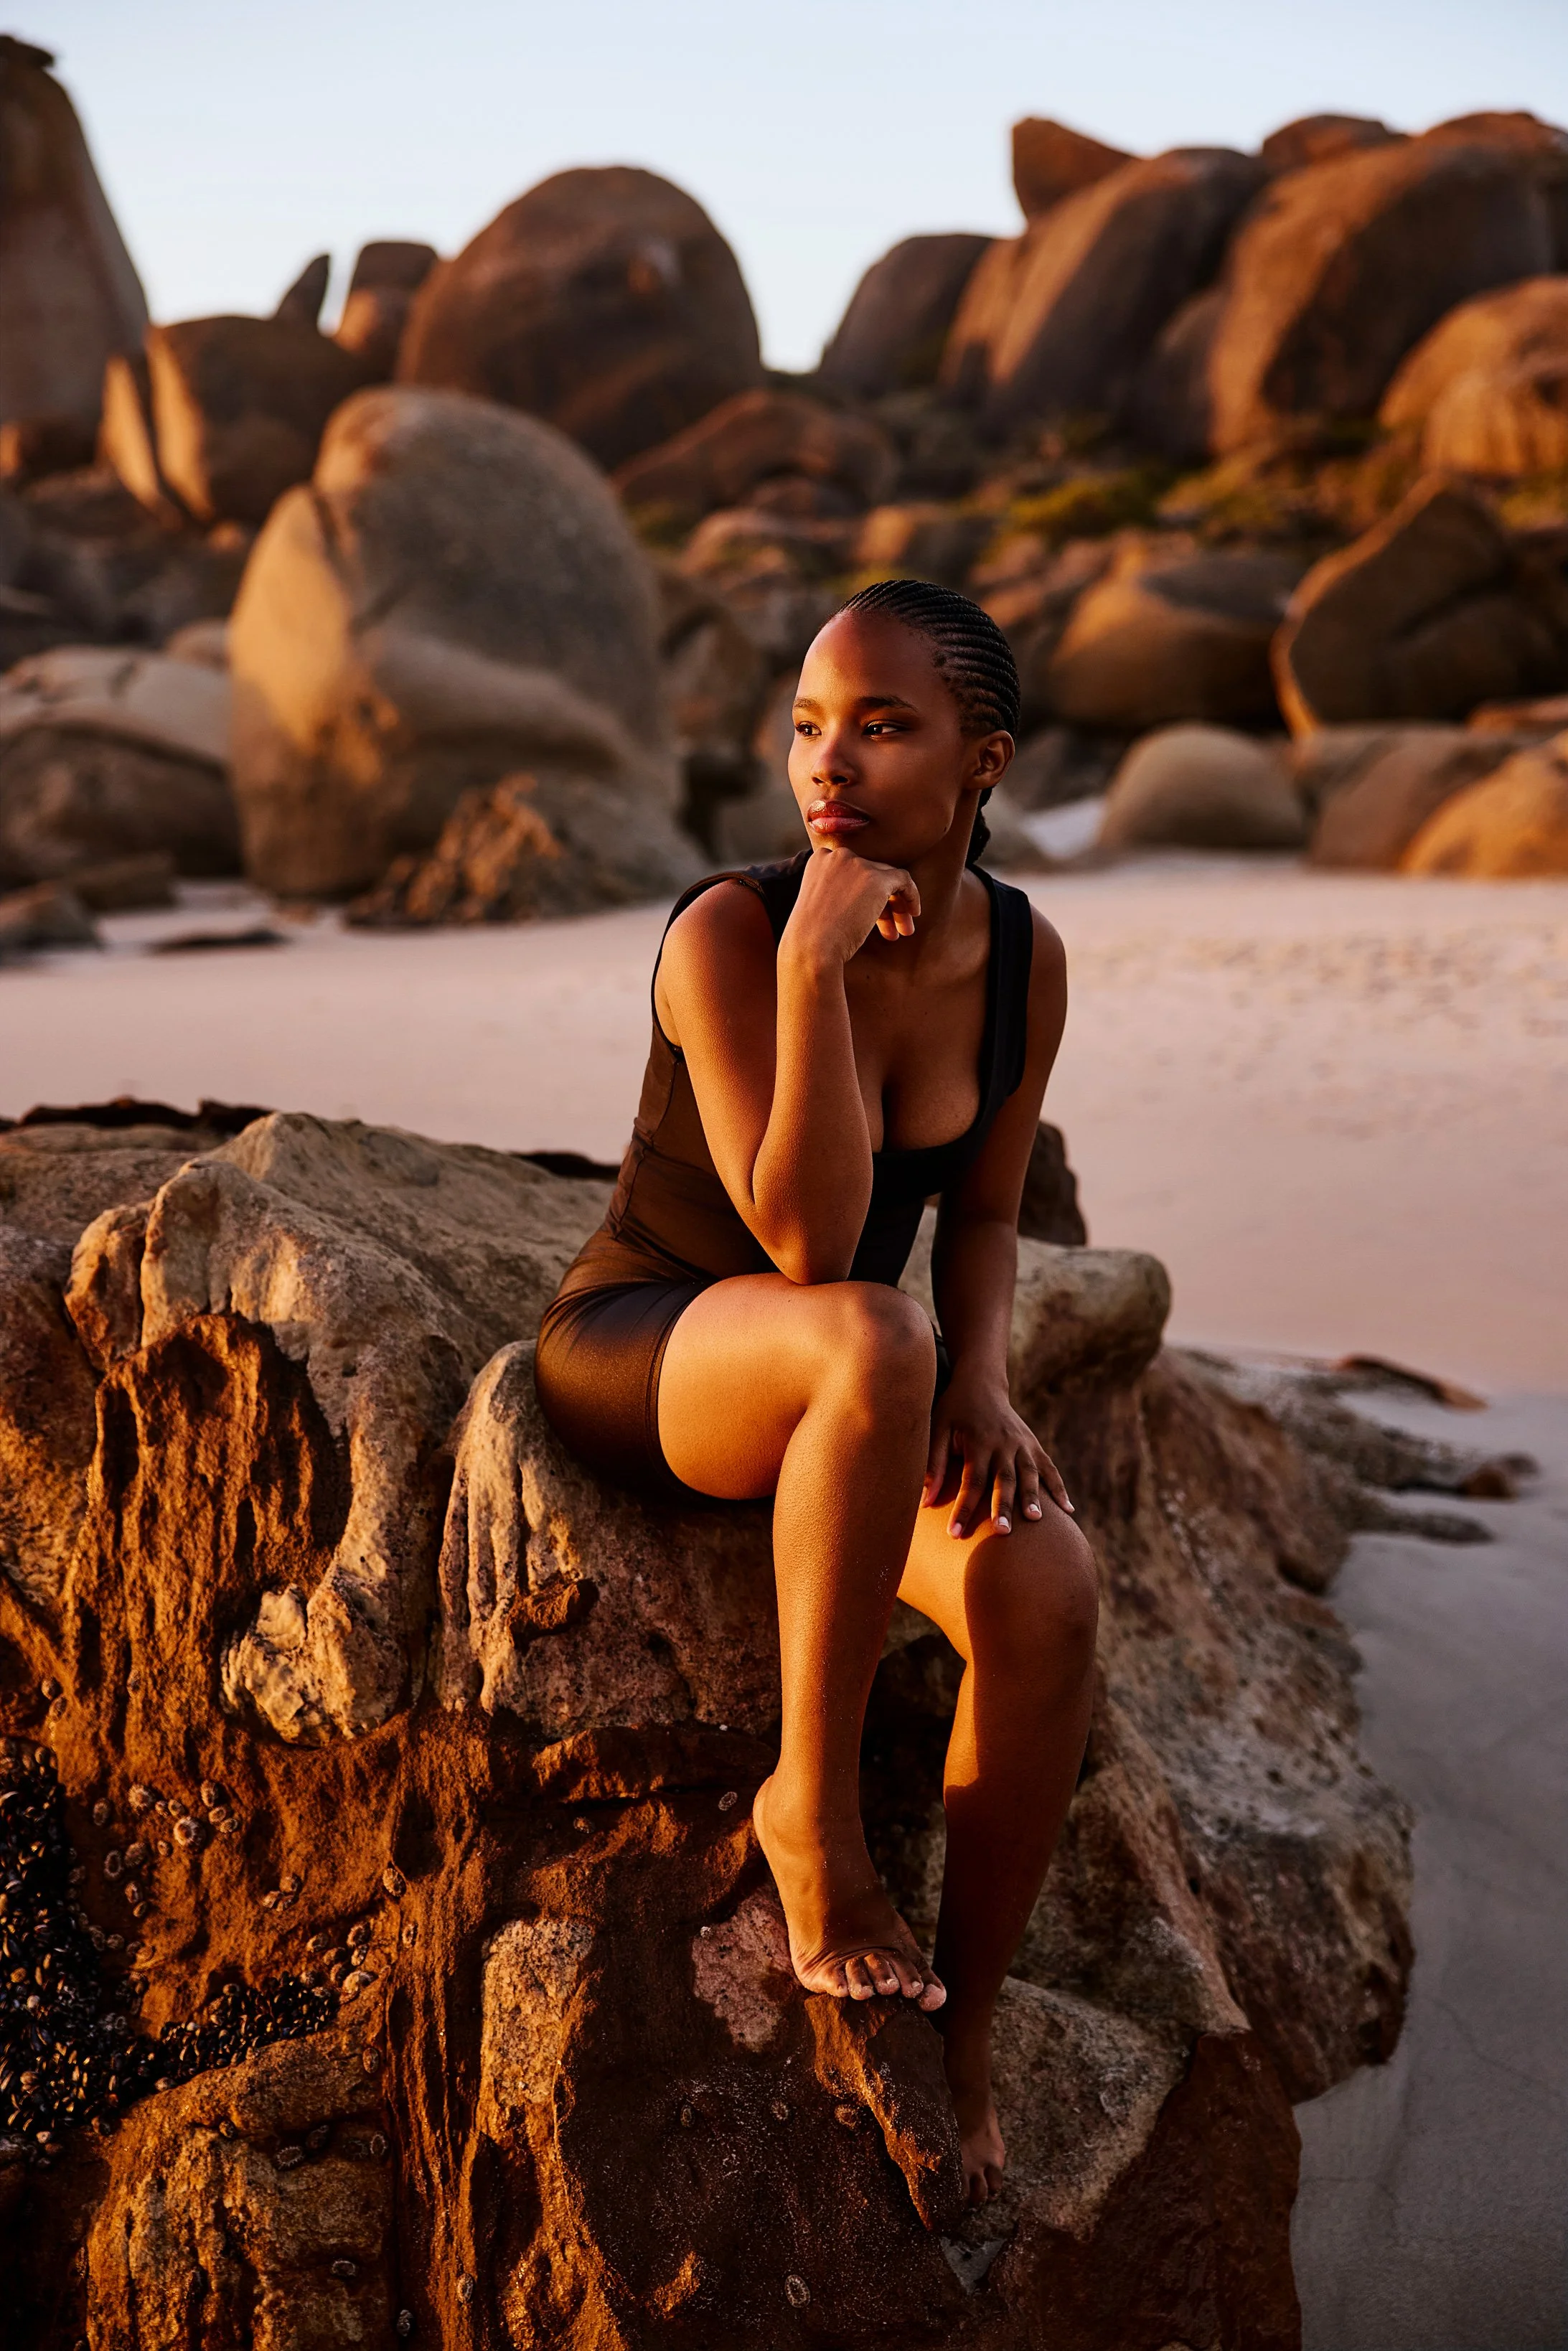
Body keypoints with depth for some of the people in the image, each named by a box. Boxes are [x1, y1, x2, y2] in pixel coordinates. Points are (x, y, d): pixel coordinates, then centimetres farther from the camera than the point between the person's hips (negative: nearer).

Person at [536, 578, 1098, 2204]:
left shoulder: (1022, 958, -5)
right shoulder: (728, 931, -22)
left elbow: (980, 1215, 6)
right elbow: (807, 1241, -28)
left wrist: (982, 1380, -12)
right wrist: (814, 968, -36)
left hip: (841, 1395, 5)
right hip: (639, 1351, -4)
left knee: (1048, 1590, -24)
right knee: (872, 1343, -39)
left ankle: (963, 2041, -3)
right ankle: (813, 1805, -18)